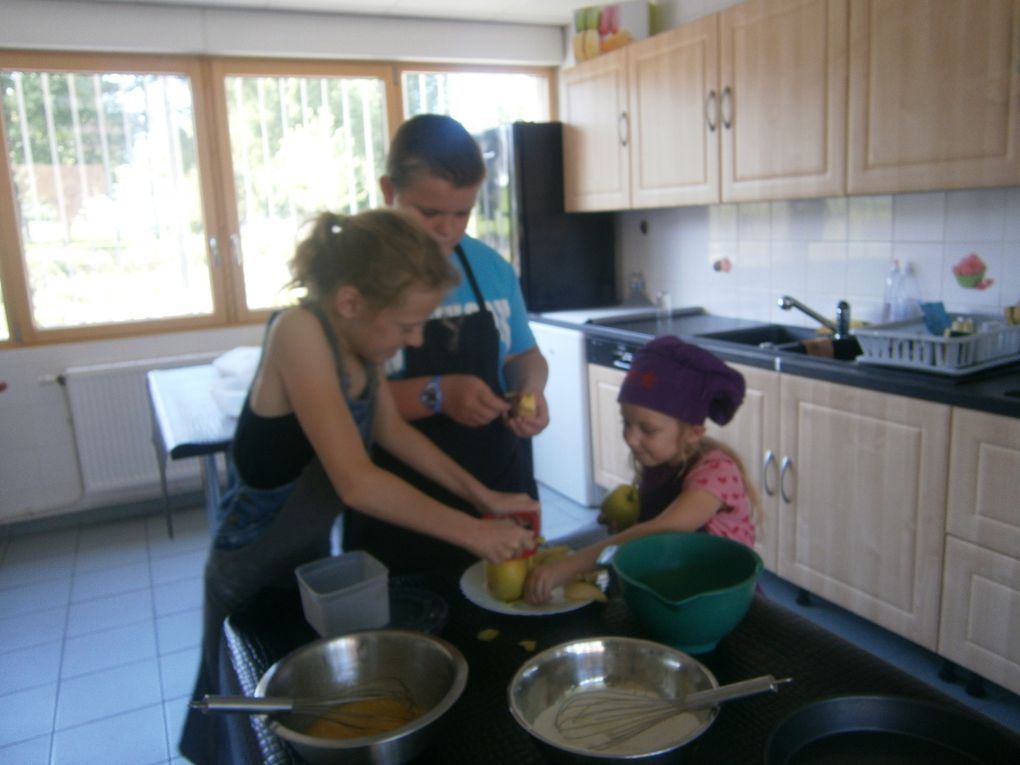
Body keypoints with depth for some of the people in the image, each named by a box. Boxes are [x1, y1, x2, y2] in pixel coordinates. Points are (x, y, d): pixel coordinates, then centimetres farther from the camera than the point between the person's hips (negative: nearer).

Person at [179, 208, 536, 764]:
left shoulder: (356, 335, -7)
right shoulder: (299, 332, -30)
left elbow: (393, 432, 7)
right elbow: (356, 484, -35)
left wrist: (482, 496, 2)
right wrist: (472, 532, -27)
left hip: (313, 555, 7)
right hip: (251, 574, -7)